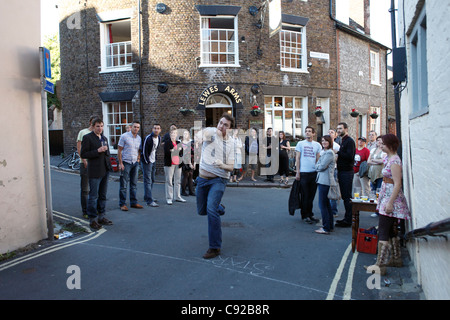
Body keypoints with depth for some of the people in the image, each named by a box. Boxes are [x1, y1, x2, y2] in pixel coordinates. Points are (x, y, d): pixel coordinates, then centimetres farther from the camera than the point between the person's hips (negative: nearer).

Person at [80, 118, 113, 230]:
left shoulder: (104, 138, 16)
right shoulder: (87, 138, -6)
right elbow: (83, 154, -11)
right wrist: (97, 151, -18)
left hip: (105, 170, 7)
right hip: (95, 172, -7)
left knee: (103, 195, 12)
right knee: (93, 196, -2)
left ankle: (101, 217, 22)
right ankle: (92, 219, 6)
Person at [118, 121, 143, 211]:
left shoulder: (139, 138, 10)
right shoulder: (124, 136, -6)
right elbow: (119, 150, -7)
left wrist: (138, 159, 8)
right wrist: (120, 163, -11)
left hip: (135, 163, 6)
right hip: (126, 163, -6)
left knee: (134, 184, 10)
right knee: (123, 185, -2)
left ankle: (133, 202, 18)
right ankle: (122, 204, 6)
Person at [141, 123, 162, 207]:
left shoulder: (159, 138, 5)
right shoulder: (148, 138, -19)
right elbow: (144, 151, -17)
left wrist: (155, 159, 12)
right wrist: (147, 162, -14)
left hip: (153, 161, 8)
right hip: (147, 161, -8)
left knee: (152, 180, 17)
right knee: (148, 181, -8)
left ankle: (147, 196, 32)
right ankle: (149, 201, -9)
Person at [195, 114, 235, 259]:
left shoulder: (231, 143, -1)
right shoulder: (210, 132, -5)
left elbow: (231, 167, -2)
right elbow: (199, 136, -31)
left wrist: (223, 165, -25)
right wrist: (202, 134, -55)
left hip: (219, 180, -2)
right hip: (203, 178, 2)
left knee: (211, 210, -19)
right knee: (201, 211, 15)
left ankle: (215, 247, -8)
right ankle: (218, 208, 49)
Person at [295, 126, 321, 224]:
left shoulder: (317, 145, 9)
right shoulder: (300, 144, 3)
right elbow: (297, 159, 2)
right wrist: (297, 172, -5)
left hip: (314, 173, 2)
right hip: (304, 173, -2)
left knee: (312, 195, 9)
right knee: (305, 196, 3)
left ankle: (310, 214, 21)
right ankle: (305, 216, 13)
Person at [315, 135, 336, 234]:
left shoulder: (329, 153, -12)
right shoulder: (324, 152, 19)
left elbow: (322, 166, -17)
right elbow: (318, 165, 20)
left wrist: (317, 166, 1)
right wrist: (318, 166, 1)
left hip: (325, 181, -10)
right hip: (322, 180, 10)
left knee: (322, 204, -7)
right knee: (326, 204, 14)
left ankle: (326, 228, -2)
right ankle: (330, 225, 23)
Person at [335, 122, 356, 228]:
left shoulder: (349, 141, -11)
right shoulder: (343, 141, 19)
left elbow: (349, 156, -22)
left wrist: (338, 152, -18)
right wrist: (338, 156, 5)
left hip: (347, 172, -10)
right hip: (342, 171, 10)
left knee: (347, 196, -6)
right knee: (344, 196, 13)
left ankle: (348, 220, -1)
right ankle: (346, 218, 21)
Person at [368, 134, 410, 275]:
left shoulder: (394, 161, -18)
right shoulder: (389, 158, 12)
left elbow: (397, 184, -22)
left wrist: (390, 203, -24)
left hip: (391, 198, -10)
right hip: (386, 197, 10)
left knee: (383, 232, -8)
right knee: (391, 230, 17)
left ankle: (380, 265, -4)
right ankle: (396, 259, 30)